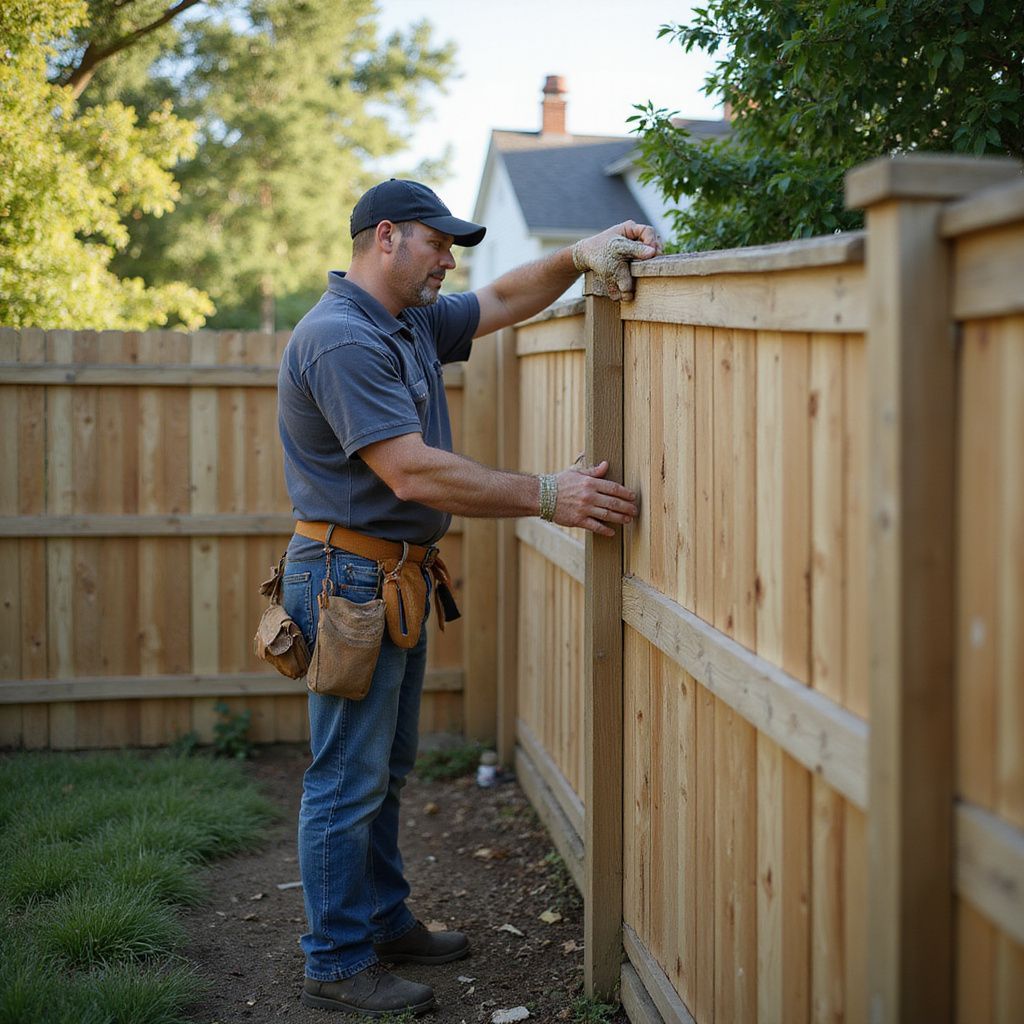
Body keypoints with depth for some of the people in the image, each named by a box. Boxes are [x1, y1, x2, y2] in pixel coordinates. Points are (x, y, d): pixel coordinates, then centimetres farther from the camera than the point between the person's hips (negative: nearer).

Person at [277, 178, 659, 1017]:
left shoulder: (411, 321, 12)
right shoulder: (341, 339, -20)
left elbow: (504, 302, 22)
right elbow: (413, 474, -27)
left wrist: (579, 256, 3)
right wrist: (547, 497, -25)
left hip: (399, 576, 10)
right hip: (351, 577, -10)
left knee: (385, 768, 18)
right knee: (348, 778, -2)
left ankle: (383, 922, 32)